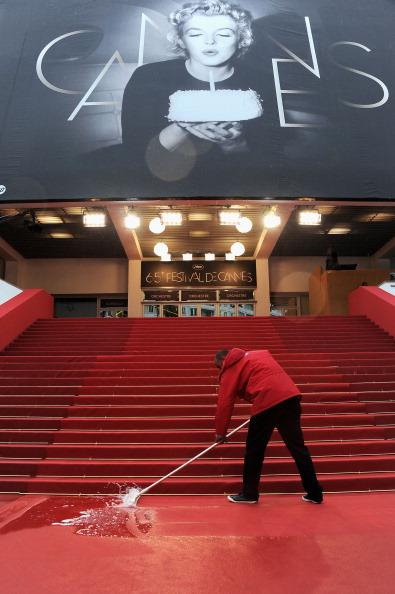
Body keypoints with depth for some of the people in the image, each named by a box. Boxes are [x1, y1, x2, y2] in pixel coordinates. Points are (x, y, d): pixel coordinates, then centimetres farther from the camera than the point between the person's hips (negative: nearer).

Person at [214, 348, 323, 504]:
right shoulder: (259, 354, 29)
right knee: (297, 446, 15)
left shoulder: (230, 369, 9)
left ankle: (249, 494, 22)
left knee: (254, 450, 11)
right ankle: (315, 493, 22)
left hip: (267, 402, -7)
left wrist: (220, 432, 15)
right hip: (291, 395, 7)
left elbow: (225, 403, 6)